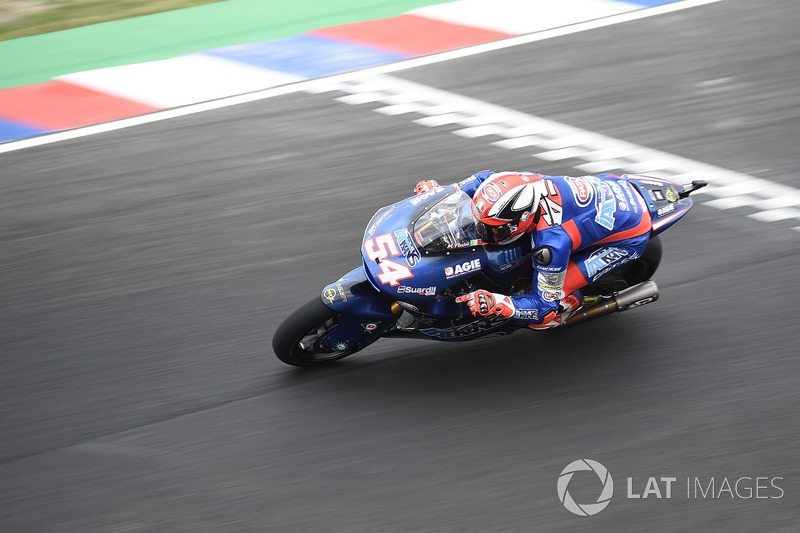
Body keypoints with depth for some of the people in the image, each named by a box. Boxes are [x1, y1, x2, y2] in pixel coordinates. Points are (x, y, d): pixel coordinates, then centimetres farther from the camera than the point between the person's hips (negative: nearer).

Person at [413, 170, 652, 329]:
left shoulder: (551, 245, -38)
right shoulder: (523, 181, -21)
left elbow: (545, 308, -26)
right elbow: (486, 178, 4)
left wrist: (495, 304, -37)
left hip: (630, 234, -8)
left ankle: (574, 300, 15)